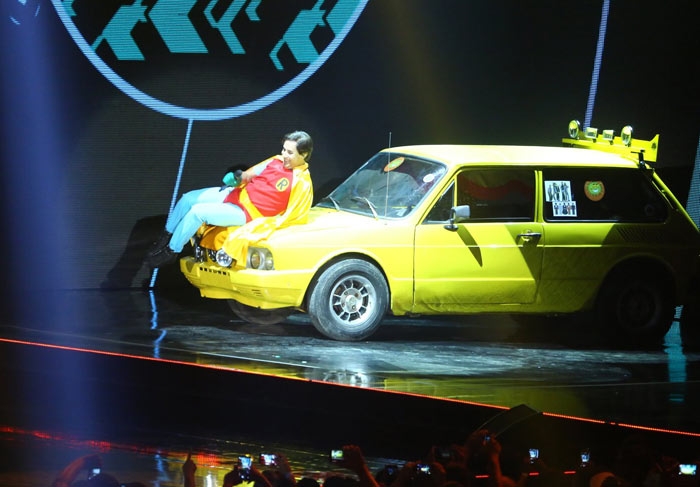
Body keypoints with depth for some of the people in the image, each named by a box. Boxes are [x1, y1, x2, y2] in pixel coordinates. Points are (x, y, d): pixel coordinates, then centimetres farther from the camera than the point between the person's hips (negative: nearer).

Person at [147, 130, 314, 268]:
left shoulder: (302, 183, -18)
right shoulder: (277, 161, 5)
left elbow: (293, 218, -18)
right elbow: (250, 174, 17)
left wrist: (265, 228, -24)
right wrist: (237, 178, -6)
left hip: (247, 213, -8)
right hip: (235, 194, 8)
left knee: (197, 212, -19)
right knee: (188, 198, 4)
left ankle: (171, 252, -4)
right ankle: (166, 238, 21)